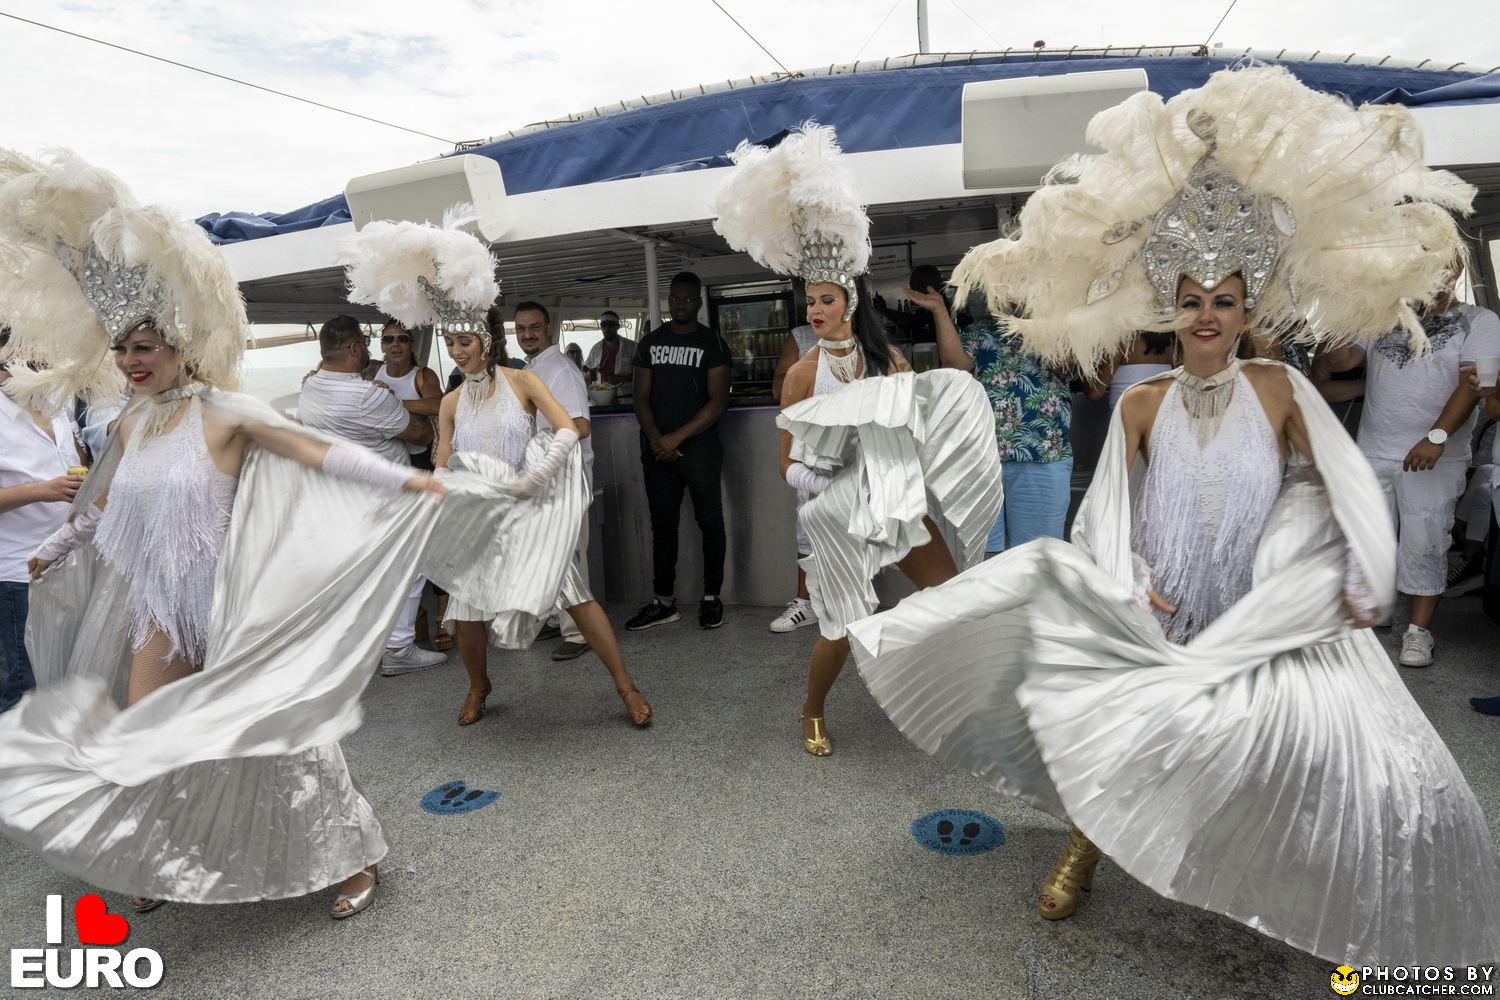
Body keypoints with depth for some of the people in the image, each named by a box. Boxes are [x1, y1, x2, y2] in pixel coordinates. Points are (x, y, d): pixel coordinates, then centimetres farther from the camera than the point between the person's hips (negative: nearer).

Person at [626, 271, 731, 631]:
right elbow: (641, 397, 8)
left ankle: (711, 598, 12)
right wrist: (655, 438, -9)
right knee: (662, 524, 7)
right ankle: (664, 602, 15)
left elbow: (718, 402, -8)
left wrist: (677, 437, -15)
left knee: (710, 521, 1)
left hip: (700, 447, -3)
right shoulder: (650, 342, 11)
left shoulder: (712, 343, -1)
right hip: (657, 449, 4)